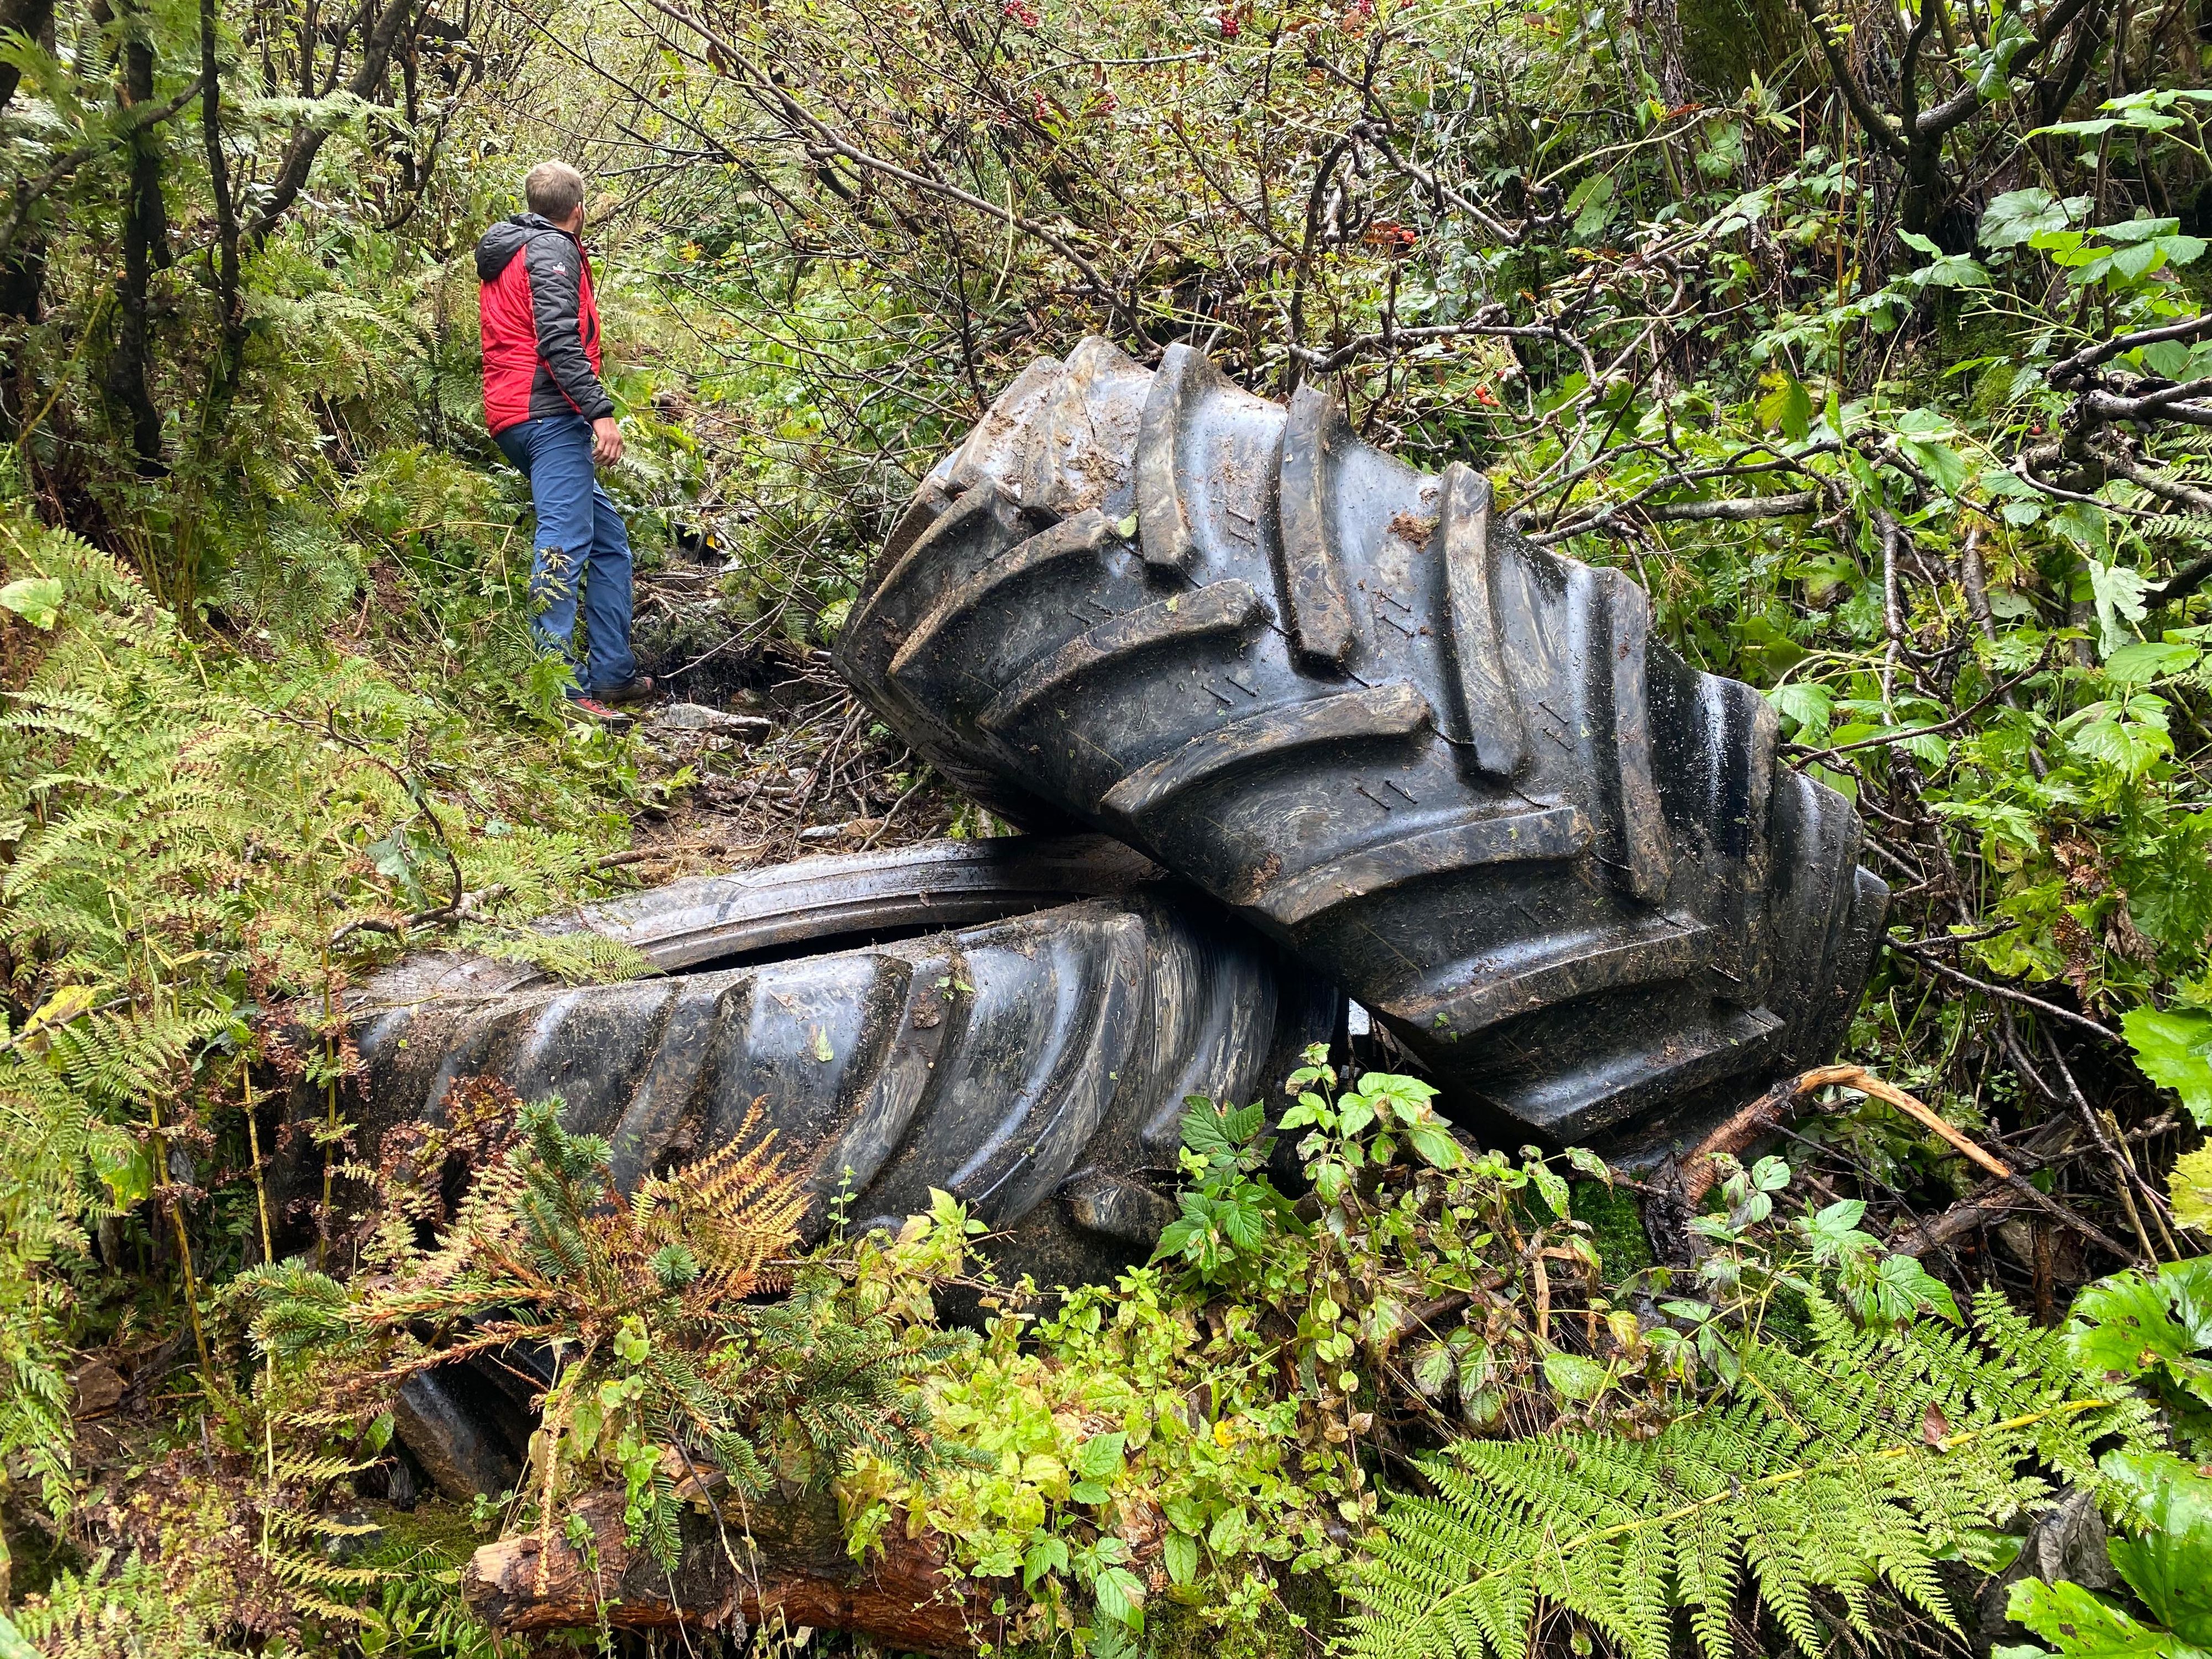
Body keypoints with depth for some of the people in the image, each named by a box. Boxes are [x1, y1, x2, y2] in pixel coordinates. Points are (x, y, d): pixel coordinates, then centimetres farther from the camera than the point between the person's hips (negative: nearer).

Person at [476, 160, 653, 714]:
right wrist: (601, 412, -24)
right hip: (550, 414, -10)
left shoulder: (507, 256, 26)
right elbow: (558, 340, -18)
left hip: (513, 417, 10)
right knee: (566, 541, -17)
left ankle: (613, 673, 12)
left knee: (608, 539, 14)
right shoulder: (553, 249, -5)